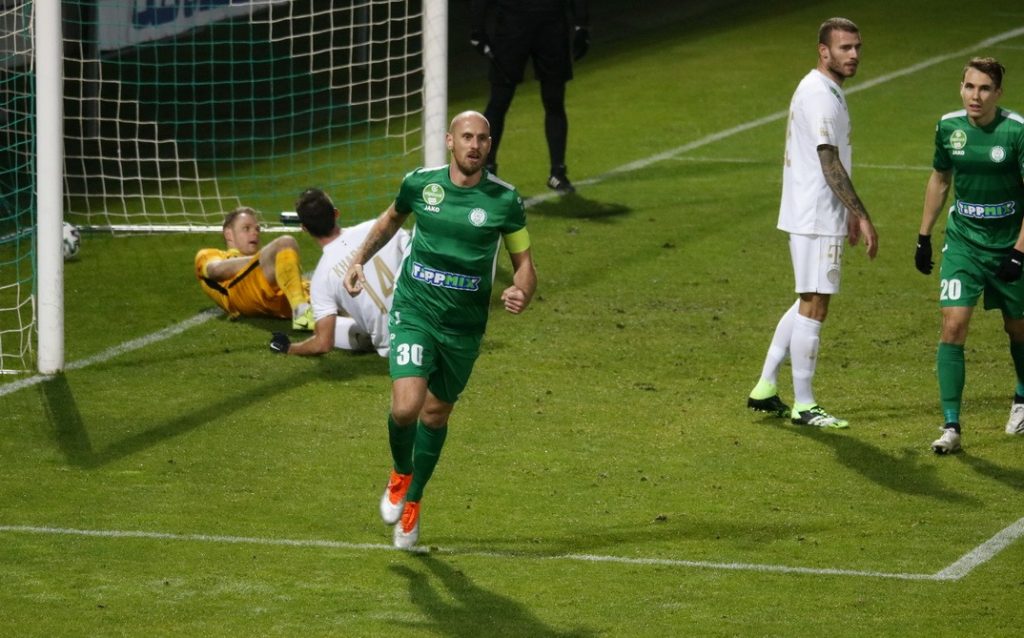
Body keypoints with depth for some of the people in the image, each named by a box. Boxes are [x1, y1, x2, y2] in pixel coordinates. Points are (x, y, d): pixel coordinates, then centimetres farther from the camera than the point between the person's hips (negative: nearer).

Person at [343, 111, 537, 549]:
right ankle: (400, 474, 15)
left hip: (465, 325, 1)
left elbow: (523, 261, 2)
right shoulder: (420, 183, -4)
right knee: (405, 407, -19)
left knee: (435, 415, 14)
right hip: (414, 312, -1)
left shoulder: (505, 200, -7)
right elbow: (391, 219, 20)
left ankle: (411, 502, 37)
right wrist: (360, 258, 13)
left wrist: (522, 292, -19)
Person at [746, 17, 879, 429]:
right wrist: (862, 217, -22)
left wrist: (849, 213, 25)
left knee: (808, 303, 17)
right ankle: (803, 406, 1)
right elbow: (830, 164, -22)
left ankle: (765, 388, 21)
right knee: (814, 306, -4)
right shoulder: (820, 95, -17)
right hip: (817, 220, -11)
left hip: (813, 215, 11)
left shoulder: (824, 91, 15)